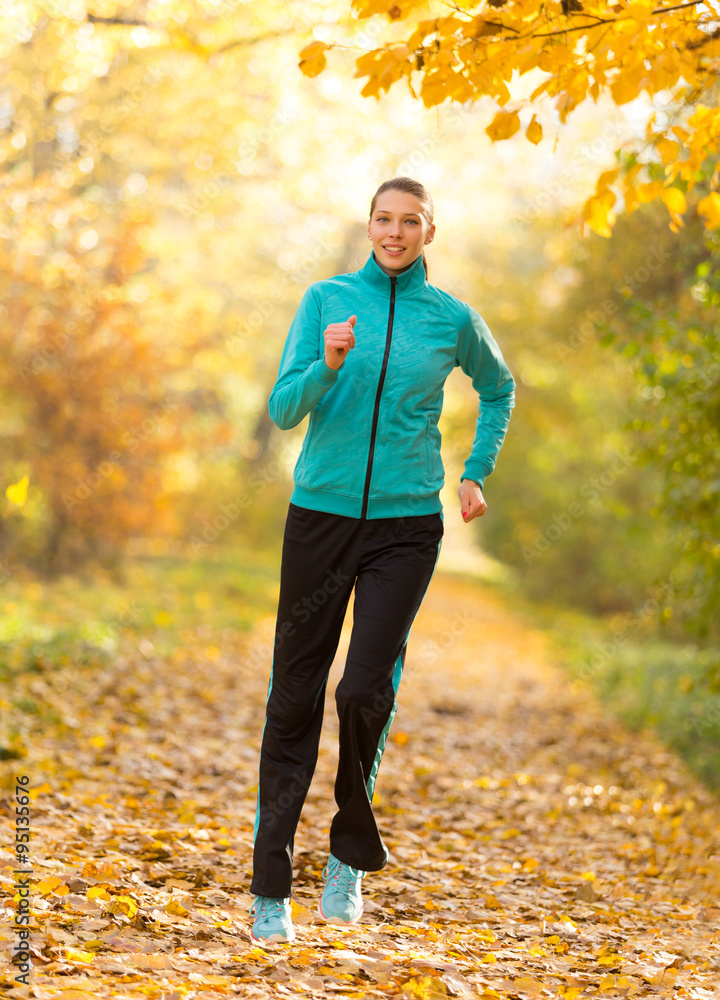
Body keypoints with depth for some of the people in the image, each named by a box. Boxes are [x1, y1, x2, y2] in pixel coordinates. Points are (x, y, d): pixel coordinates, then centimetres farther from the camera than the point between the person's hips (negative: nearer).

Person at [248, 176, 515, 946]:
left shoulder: (452, 318, 4)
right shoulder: (326, 299, 2)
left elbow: (498, 389, 23)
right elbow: (283, 410, -5)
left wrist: (476, 474, 15)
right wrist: (328, 365, -23)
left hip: (407, 525, 0)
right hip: (321, 514, 1)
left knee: (366, 691, -14)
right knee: (294, 698, 2)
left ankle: (351, 854, 12)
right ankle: (270, 889, 11)